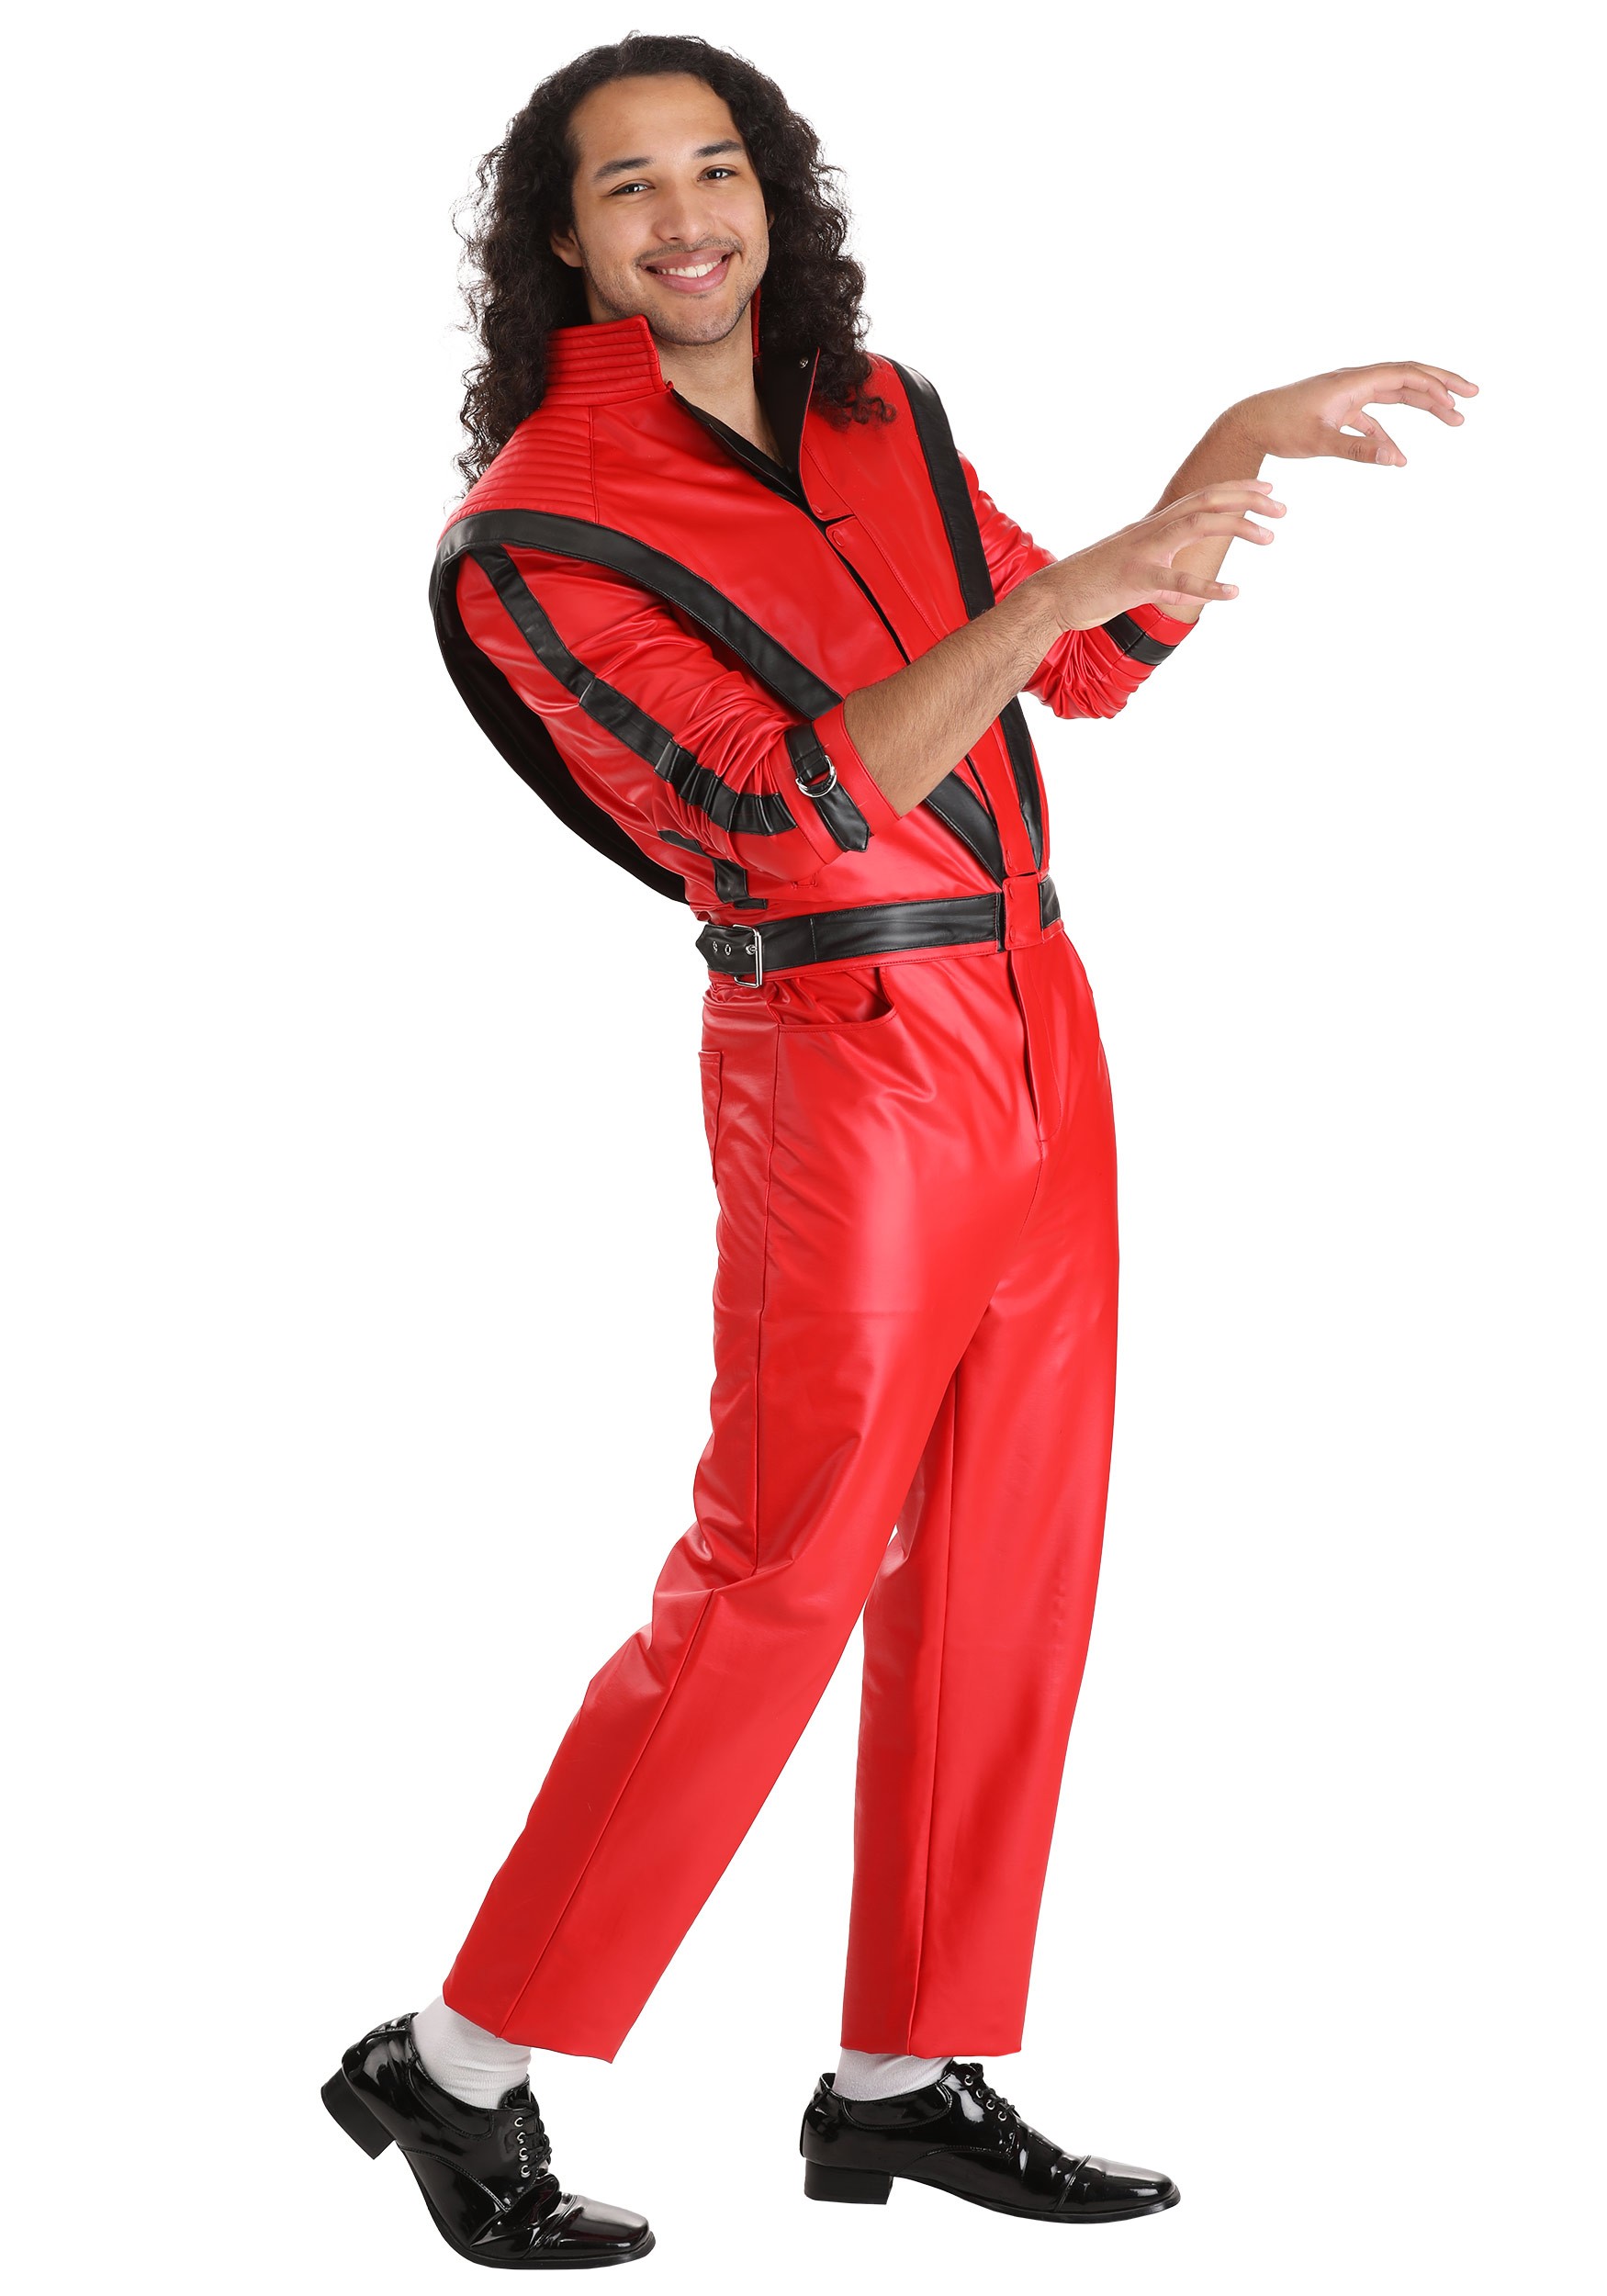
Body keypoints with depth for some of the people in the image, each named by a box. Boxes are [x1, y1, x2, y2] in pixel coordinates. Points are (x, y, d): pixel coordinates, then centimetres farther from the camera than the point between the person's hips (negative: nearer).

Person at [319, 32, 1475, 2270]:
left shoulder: (877, 417, 11)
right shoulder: (539, 530, -10)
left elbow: (1093, 665, 19)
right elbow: (785, 809, -20)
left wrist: (1249, 441, 9)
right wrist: (1050, 594, -25)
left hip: (1035, 1030, 7)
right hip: (846, 1057, -7)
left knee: (1010, 1569, 9)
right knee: (777, 1579, -6)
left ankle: (906, 2077, 19)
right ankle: (461, 2066, 7)